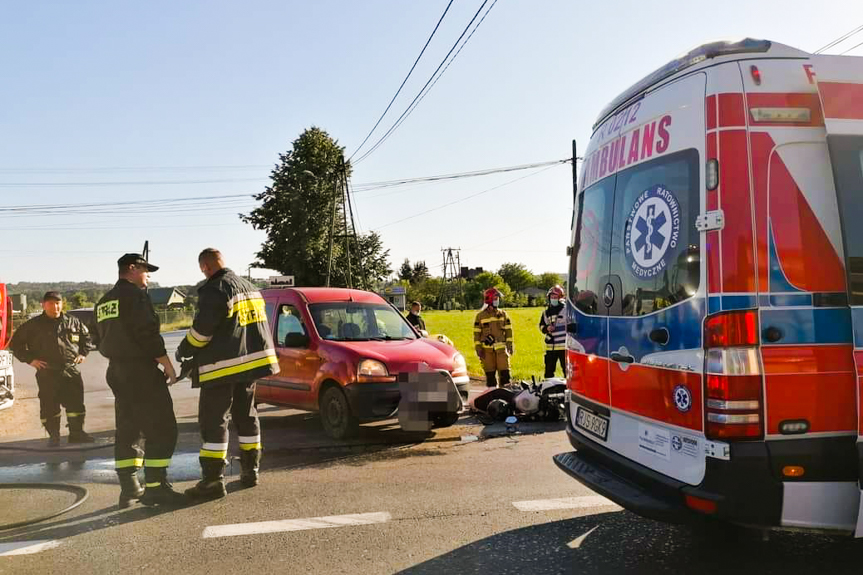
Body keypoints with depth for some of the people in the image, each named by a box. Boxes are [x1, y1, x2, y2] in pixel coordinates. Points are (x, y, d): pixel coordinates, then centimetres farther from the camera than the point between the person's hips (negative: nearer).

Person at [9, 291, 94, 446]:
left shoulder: (73, 322, 7)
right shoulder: (34, 325, 0)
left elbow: (86, 336, 24)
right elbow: (15, 342, 6)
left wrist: (83, 353, 11)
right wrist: (29, 359, -2)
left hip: (71, 370, 2)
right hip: (47, 372, -2)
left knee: (76, 402, 4)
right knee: (49, 405, 2)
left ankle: (77, 433, 15)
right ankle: (54, 436, 14)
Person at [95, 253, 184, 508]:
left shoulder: (104, 303, 17)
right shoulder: (135, 295, -11)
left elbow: (103, 341, 19)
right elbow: (148, 334, -18)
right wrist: (168, 366, -13)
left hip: (116, 372, 9)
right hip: (141, 370, -9)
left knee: (127, 430, 13)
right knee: (161, 429, -6)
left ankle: (129, 488, 15)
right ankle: (155, 487, -7)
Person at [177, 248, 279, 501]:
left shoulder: (215, 290, -14)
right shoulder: (248, 287, 14)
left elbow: (201, 330, -15)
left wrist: (183, 351, 2)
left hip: (222, 366, -9)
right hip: (251, 360, 9)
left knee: (213, 421, -4)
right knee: (246, 416, 17)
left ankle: (213, 480, -5)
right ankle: (250, 471, 22)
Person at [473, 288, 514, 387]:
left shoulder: (503, 314, 10)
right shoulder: (480, 316, 4)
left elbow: (508, 330, 12)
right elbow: (476, 333, 4)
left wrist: (510, 345, 5)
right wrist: (478, 348, -3)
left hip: (501, 348, 1)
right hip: (487, 350, -1)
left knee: (505, 371, -7)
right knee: (490, 373, 3)